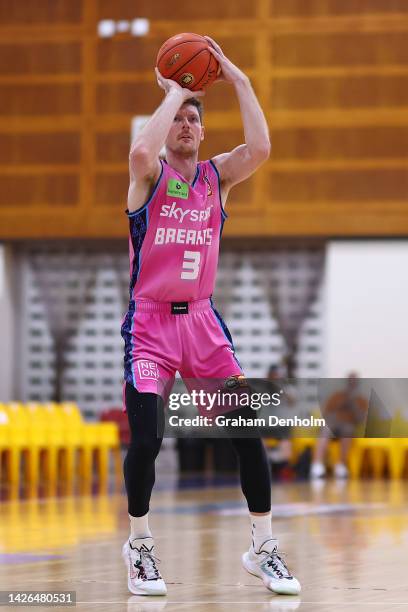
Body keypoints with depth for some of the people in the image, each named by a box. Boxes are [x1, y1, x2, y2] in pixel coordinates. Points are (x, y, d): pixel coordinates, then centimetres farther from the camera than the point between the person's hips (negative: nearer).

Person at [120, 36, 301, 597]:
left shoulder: (217, 176, 7)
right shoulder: (149, 174, -3)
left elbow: (260, 149, -13)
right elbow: (141, 151, -28)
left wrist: (238, 80, -11)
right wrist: (174, 92, -17)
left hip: (202, 319, 3)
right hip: (150, 321, -3)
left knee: (248, 431, -5)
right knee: (146, 439, -14)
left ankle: (263, 549, 8)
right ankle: (139, 545, 8)